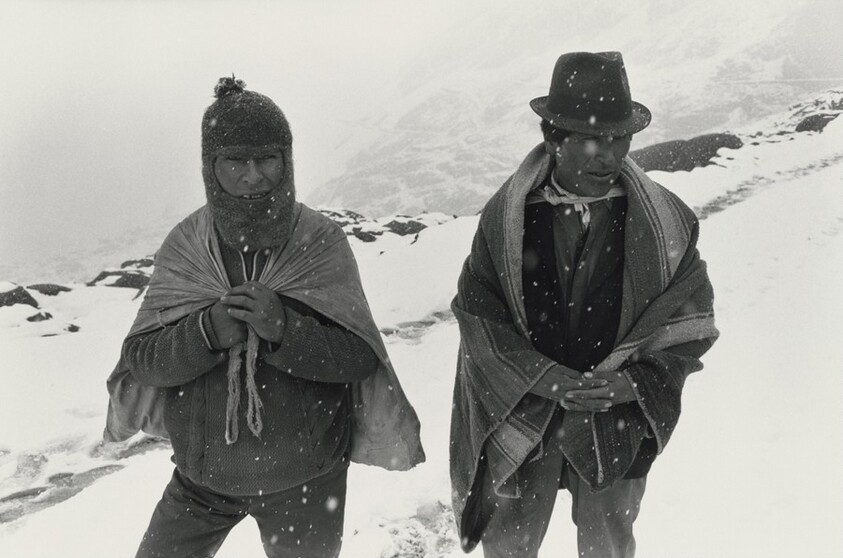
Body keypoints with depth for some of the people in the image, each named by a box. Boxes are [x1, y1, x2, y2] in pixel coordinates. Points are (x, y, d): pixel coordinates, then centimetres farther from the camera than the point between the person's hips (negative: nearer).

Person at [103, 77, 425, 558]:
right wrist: (209, 330, -26)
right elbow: (141, 358, -8)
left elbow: (361, 356, -14)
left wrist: (285, 329, -30)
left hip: (304, 481, -2)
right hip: (201, 477, 2)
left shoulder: (322, 241, -12)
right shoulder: (185, 245, -6)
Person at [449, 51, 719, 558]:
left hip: (619, 419, 1)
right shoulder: (506, 215, -10)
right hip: (522, 411, 0)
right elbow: (477, 310, -9)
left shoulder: (668, 223, -10)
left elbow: (691, 321, -4)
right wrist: (544, 379, -19)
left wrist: (630, 382, -18)